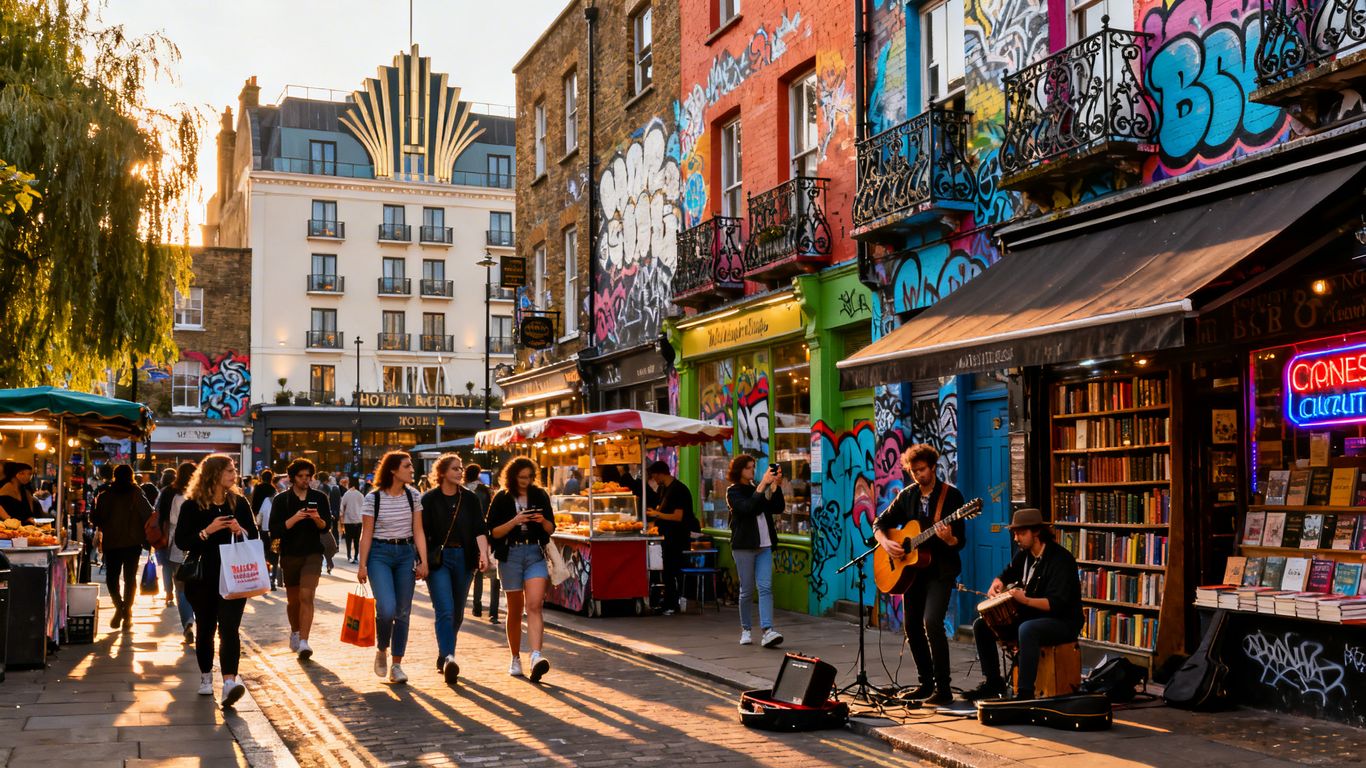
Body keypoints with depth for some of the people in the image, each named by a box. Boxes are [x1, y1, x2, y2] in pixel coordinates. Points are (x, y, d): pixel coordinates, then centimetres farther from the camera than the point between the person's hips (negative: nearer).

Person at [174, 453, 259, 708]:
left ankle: (229, 683, -24)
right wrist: (207, 531, -19)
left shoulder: (239, 502, 5)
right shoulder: (192, 505, -3)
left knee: (229, 628, -12)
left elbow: (255, 537, 7)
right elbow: (181, 542, -6)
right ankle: (206, 678, 29)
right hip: (202, 578, 0)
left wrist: (241, 531, -13)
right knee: (205, 628, 12)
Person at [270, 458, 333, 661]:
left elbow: (327, 526, 4)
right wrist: (294, 519, -20)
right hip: (289, 555, 1)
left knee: (306, 596, -15)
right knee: (293, 599, 14)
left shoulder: (320, 498, 4)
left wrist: (318, 519, -17)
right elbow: (274, 530, -5)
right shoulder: (281, 500, 1)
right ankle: (295, 633, 40)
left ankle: (303, 642, -19)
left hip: (312, 554, -1)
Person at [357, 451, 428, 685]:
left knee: (403, 612, 3)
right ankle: (381, 650, 11)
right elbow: (366, 534, -2)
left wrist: (423, 561, -4)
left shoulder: (412, 495, 4)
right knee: (387, 609, -17)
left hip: (406, 554, 4)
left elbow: (418, 531, 4)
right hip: (379, 554, -4)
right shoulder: (373, 498, -5)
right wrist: (362, 565, -5)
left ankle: (396, 665, 13)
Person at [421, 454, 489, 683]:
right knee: (445, 610, -16)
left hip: (463, 559, 4)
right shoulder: (429, 500, -1)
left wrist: (483, 553, -15)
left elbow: (480, 530, 1)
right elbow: (422, 532, -2)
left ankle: (444, 657, 25)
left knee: (457, 613, 10)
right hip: (438, 559, -4)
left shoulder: (470, 499, 8)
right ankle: (448, 658, -23)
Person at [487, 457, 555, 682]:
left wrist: (543, 521, -10)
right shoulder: (501, 499, 1)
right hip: (511, 555, -1)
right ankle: (515, 659, 22)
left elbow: (551, 529, 12)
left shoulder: (540, 496, 8)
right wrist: (514, 521, -17)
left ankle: (536, 656, -27)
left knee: (534, 605, -15)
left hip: (536, 554, 1)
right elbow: (493, 532, -2)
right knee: (515, 610, 8)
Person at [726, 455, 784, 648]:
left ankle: (767, 632, -16)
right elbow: (747, 508, -20)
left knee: (766, 588, -8)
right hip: (743, 546, -4)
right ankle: (746, 630, 16)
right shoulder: (734, 491, -1)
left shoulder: (758, 488, 15)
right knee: (747, 590, 2)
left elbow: (777, 508, 6)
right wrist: (763, 485, -22)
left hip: (764, 545, 4)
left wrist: (776, 486, -6)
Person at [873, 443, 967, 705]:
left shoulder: (951, 495, -9)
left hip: (941, 569, -6)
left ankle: (943, 689, -14)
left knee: (932, 621, -21)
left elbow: (960, 541, -11)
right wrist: (885, 542, -9)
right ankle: (926, 683, 24)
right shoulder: (907, 495, 6)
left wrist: (948, 538, -33)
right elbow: (880, 523, 11)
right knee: (912, 626, 9)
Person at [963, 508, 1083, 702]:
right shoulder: (1024, 554, 5)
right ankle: (993, 683, 8)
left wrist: (1026, 600, -42)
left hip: (1063, 622, -9)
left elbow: (1057, 603, -28)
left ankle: (1025, 693, -36)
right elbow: (1006, 575, 22)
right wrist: (997, 585, -2)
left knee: (1027, 630, -40)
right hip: (1031, 616, 9)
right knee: (981, 625, 1)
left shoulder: (1060, 559, -20)